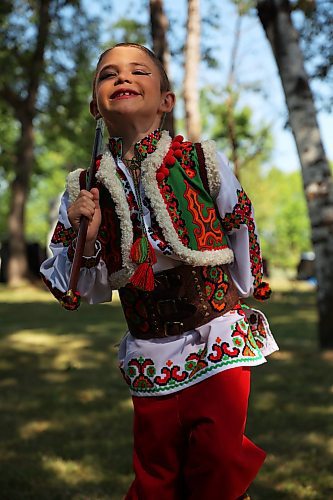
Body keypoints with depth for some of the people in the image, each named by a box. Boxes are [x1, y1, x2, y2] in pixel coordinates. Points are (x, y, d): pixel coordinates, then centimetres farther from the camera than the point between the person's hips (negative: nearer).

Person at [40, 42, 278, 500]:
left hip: (220, 342, -2)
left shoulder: (203, 161, -7)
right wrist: (85, 241, -16)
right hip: (149, 354, 2)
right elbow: (87, 291, 2)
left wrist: (241, 300, 14)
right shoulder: (85, 190, -1)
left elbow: (241, 235, 6)